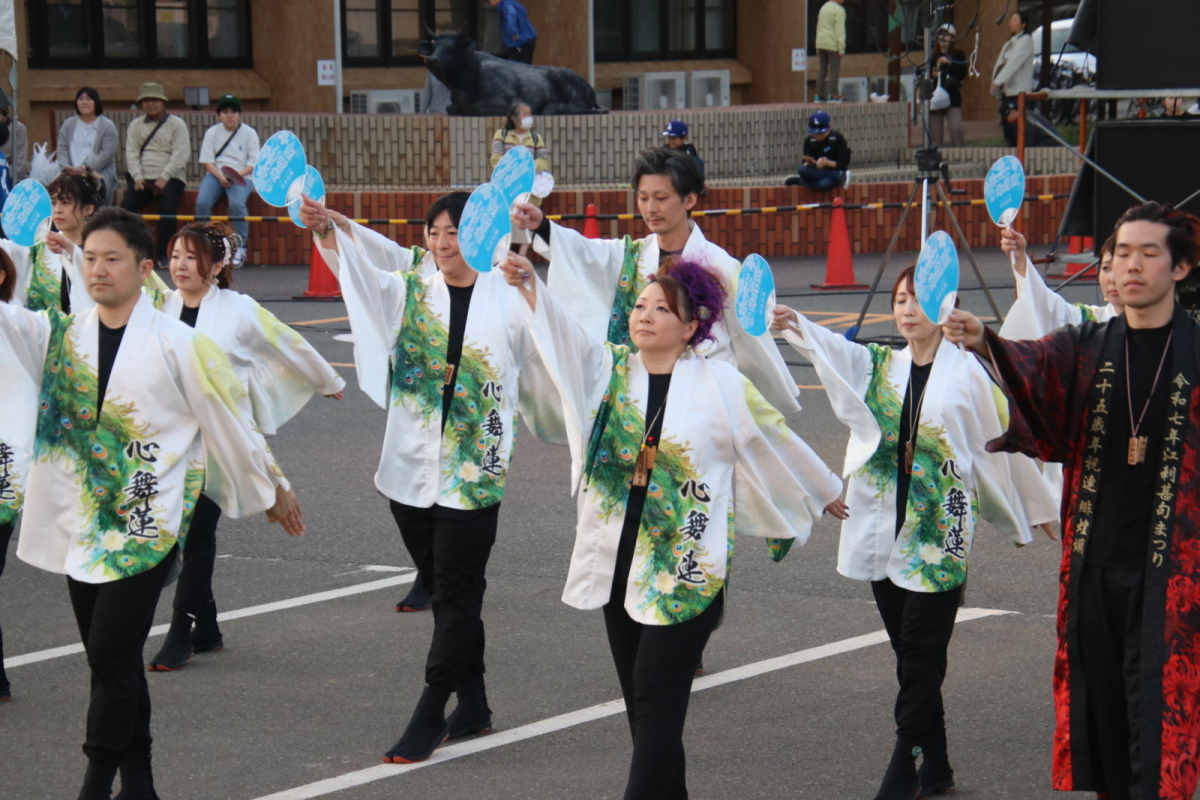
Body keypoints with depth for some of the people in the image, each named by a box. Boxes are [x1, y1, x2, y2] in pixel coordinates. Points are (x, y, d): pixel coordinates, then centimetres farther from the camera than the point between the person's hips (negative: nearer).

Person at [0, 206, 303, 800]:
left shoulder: (178, 344, -6)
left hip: (148, 525, -5)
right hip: (80, 524, 5)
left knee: (110, 655, -11)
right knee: (113, 661, 11)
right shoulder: (58, 336, 6)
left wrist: (272, 490, 12)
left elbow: (230, 423, 3)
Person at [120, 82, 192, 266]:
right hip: (142, 179, 3)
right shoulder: (135, 126, 17)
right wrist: (138, 178, -11)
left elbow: (180, 154, -5)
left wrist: (164, 178, -16)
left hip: (170, 178, -3)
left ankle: (164, 255, -21)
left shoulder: (177, 124, 5)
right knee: (126, 207, -21)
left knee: (167, 208, -29)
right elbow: (131, 154, 7)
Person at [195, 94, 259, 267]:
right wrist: (220, 177, -15)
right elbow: (207, 161, 4)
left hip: (241, 176, -2)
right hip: (216, 174, 2)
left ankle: (240, 248, -18)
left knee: (237, 204, -33)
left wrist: (236, 175, -17)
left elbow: (254, 163, 0)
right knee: (202, 202, -27)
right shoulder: (212, 133, 9)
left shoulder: (249, 133, 4)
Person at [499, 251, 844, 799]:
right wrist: (529, 286, -33)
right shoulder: (609, 369, 4)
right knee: (640, 702, 11)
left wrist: (821, 492, 24)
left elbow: (774, 443, 9)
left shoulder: (721, 385, -4)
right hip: (619, 564, 4)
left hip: (687, 572, -4)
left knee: (656, 701, -8)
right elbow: (563, 334, -14)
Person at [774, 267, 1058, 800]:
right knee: (911, 654, 10)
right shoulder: (878, 365, 9)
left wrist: (1036, 508, 17)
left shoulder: (967, 372, -1)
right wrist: (795, 327, -33)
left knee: (919, 655, -7)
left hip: (939, 532, -4)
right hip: (884, 529, 5)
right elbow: (833, 350, -11)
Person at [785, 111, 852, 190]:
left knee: (825, 184, -42)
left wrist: (827, 163, -29)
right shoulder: (809, 140, 3)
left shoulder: (838, 139, -8)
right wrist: (809, 163, -25)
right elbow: (804, 165, 0)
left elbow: (843, 165, -11)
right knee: (801, 169, -31)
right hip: (816, 173, 5)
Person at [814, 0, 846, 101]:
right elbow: (840, 31, -15)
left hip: (821, 44, 7)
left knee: (822, 70, 9)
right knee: (834, 69, -5)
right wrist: (841, 50, -14)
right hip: (832, 45, -7)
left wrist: (818, 50, 22)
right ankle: (833, 95, -9)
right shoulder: (839, 10, -9)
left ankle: (820, 95, 7)